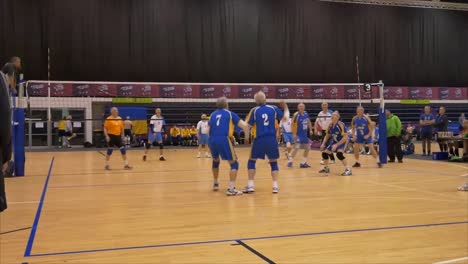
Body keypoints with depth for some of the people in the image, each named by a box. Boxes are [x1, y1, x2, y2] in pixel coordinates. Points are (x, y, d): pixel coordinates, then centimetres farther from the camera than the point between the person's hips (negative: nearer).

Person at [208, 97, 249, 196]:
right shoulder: (230, 114, 11)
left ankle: (215, 184, 40)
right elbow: (244, 125, 2)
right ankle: (231, 189, -10)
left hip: (212, 141, 5)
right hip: (223, 140, -5)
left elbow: (208, 129, 19)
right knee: (234, 163, 3)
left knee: (216, 161, 31)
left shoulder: (213, 114, 22)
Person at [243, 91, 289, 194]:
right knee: (273, 162, 16)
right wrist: (286, 108, 29)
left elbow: (249, 125, 1)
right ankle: (275, 186, 8)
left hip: (259, 139, -1)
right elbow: (285, 118, 12)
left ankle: (250, 185, 7)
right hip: (272, 139, 1)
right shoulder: (273, 108, 4)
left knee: (251, 161, 14)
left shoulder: (254, 110, 1)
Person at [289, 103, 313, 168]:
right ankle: (290, 162, -7)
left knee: (307, 148, 9)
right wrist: (294, 134, -18)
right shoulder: (296, 115, -15)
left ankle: (303, 163, 18)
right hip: (298, 134, -7)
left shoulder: (306, 114, 4)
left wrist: (310, 130, 9)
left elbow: (308, 122, 19)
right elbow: (292, 124, -14)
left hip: (305, 134, 7)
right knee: (297, 148, -17)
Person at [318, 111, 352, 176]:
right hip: (334, 141, 8)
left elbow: (345, 137, -26)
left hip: (341, 142, -8)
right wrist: (323, 144, -1)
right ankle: (326, 168, 31)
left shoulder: (341, 125, -24)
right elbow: (327, 136, 12)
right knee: (324, 153, 8)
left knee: (339, 154, -32)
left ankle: (348, 170, -23)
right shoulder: (330, 125, -3)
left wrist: (336, 145, -30)